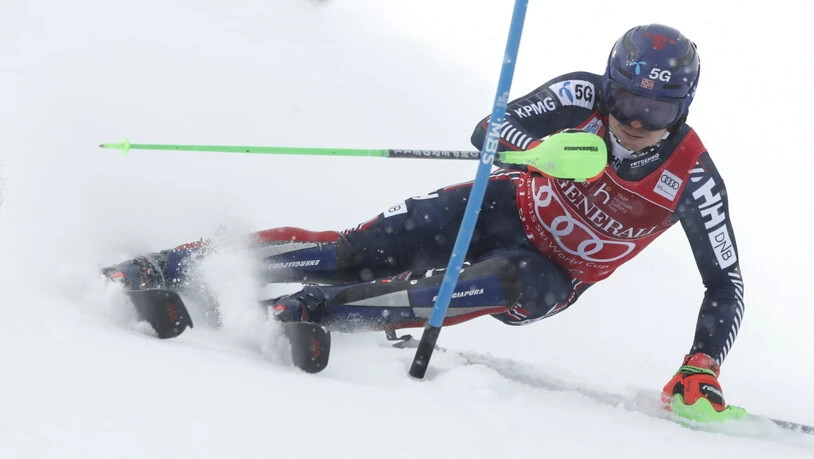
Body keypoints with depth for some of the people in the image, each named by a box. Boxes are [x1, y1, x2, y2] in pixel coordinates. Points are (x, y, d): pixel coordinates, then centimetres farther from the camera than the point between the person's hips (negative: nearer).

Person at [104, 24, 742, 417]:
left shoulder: (692, 178, -22)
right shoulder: (582, 96, -20)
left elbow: (726, 284, -15)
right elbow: (491, 129, -26)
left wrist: (701, 367, -28)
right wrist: (540, 149, -48)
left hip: (550, 275, -1)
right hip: (504, 210, 1)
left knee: (511, 287, -37)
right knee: (356, 254, -18)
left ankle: (308, 310, -38)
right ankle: (171, 267, -13)